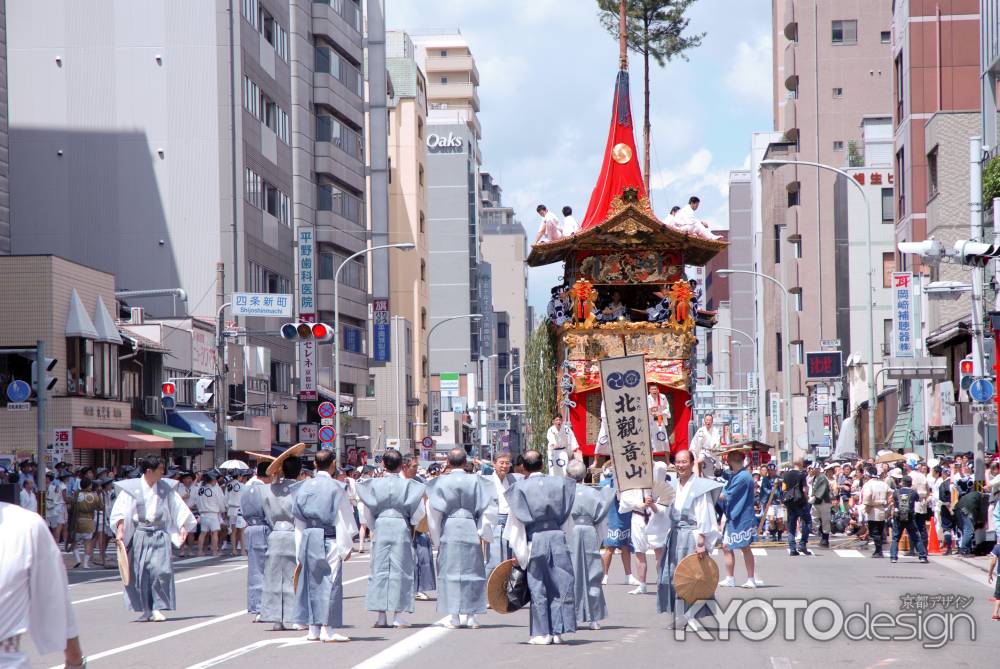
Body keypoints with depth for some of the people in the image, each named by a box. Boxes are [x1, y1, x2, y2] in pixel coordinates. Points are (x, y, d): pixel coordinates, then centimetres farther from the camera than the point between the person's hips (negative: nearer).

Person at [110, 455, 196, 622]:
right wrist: (120, 530, -18)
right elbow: (121, 511, -6)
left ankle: (158, 608, -4)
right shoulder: (132, 488, -1)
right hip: (139, 535, -1)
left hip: (160, 535, 1)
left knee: (160, 570, -12)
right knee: (140, 572, -1)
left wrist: (183, 527, 0)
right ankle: (145, 610, 8)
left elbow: (178, 509, 11)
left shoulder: (166, 487, 7)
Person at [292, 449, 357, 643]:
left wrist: (301, 548, 16)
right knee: (330, 583, -1)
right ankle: (327, 630, -4)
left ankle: (313, 629, 13)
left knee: (312, 582, 11)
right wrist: (346, 546, -4)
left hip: (308, 539, 5)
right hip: (330, 540, -5)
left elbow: (299, 520, 10)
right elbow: (343, 519, -10)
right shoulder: (336, 488, -10)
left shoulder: (305, 487, 5)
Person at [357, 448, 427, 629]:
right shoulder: (408, 484, -5)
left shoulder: (374, 484, -2)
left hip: (380, 527, 1)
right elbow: (417, 512, -4)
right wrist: (412, 523, 16)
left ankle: (381, 616, 4)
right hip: (401, 527, -1)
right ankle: (398, 615, 0)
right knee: (399, 570, 3)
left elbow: (369, 511, 2)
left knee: (380, 569, 6)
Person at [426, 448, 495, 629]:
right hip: (470, 531, 0)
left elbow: (433, 511, -3)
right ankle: (470, 615, 10)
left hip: (448, 531, 0)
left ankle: (453, 616, 2)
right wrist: (482, 532, 4)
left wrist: (436, 537, 6)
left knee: (450, 572, 5)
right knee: (471, 571, 9)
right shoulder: (475, 482, -3)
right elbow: (488, 509, -5)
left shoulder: (440, 483, -4)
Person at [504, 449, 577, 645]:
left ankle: (542, 633, 5)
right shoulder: (559, 484, 2)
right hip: (557, 537, 2)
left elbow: (516, 522, -4)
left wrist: (516, 550, 1)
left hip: (534, 540, -2)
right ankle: (557, 631, 7)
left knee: (538, 588, 5)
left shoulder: (520, 488, -6)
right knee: (559, 585, 7)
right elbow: (567, 517, 11)